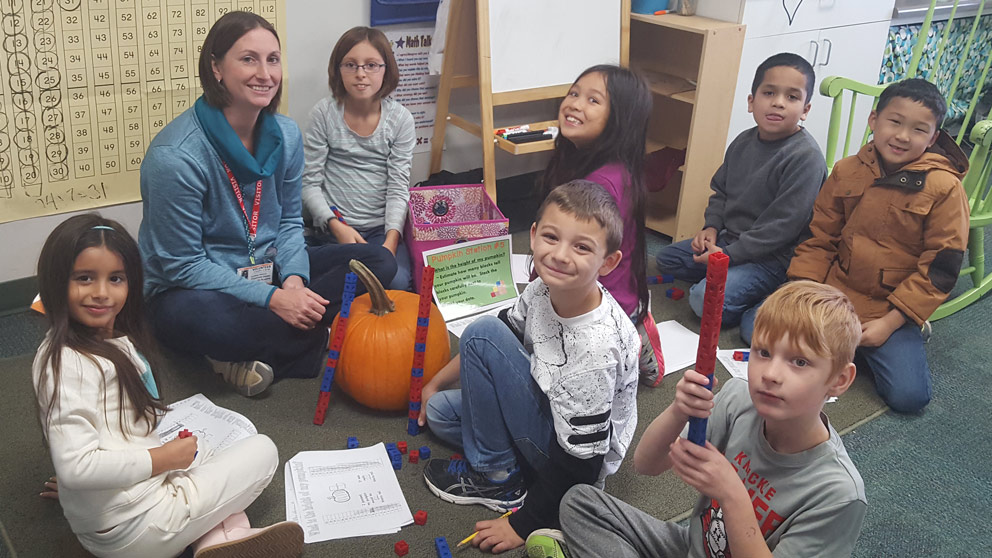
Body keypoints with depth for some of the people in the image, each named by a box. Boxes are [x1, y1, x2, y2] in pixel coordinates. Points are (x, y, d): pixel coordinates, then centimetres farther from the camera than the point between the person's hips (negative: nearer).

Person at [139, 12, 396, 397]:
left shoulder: (285, 135, -2)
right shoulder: (176, 156, -23)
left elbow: (289, 221, 6)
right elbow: (183, 265, -20)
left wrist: (294, 278, -15)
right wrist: (271, 299, -27)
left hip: (266, 271, 7)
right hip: (193, 289, -7)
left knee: (378, 261, -8)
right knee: (198, 318, -43)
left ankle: (260, 357, -18)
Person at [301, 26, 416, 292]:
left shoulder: (400, 118, 1)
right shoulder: (324, 113, -2)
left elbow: (399, 187, -2)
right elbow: (309, 183, -1)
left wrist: (391, 241, -17)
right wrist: (336, 226, -17)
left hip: (383, 230, 1)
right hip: (332, 229, -1)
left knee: (396, 281, -26)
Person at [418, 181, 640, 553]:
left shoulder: (596, 346, -35)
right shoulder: (544, 289, -15)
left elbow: (577, 462, -27)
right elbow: (510, 333, 7)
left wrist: (523, 525, -17)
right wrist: (436, 382, 14)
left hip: (575, 462, -7)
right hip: (545, 406, 8)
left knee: (482, 335, -21)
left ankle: (495, 478, -7)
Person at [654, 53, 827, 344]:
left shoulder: (805, 157, -21)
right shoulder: (744, 142, 3)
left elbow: (783, 225, -24)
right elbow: (721, 191, 18)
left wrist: (729, 253, -22)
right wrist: (712, 227, -1)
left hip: (774, 257, -8)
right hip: (730, 239, 9)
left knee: (706, 298, -26)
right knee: (666, 258, 9)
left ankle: (771, 300, -2)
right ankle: (733, 282, 4)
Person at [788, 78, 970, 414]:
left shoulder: (944, 188, -11)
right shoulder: (846, 171, 1)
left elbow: (940, 268, -10)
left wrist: (890, 322, -15)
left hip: (890, 310, -3)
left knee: (908, 395, -21)